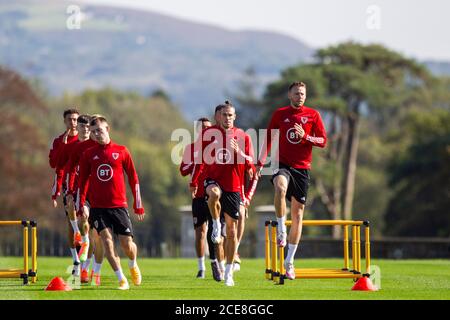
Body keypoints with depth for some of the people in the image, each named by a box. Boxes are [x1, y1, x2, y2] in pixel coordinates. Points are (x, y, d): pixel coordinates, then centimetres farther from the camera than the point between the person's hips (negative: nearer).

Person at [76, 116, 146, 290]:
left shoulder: (121, 151, 3)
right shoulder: (88, 154, 5)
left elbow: (133, 178, 6)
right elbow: (82, 181, 9)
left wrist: (138, 205, 4)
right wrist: (80, 206, 2)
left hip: (119, 205, -1)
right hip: (98, 207, 1)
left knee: (127, 244, -3)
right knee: (107, 240, -16)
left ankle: (133, 266, 31)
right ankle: (122, 279, -10)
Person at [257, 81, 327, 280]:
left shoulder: (313, 115, 5)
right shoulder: (279, 114, 5)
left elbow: (323, 141, 2)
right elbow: (269, 138, 10)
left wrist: (305, 137, -15)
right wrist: (261, 162, 1)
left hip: (302, 168, 1)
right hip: (282, 164, -1)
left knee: (298, 212, 4)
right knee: (280, 187, -38)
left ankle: (289, 260, 12)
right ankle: (281, 230, -25)